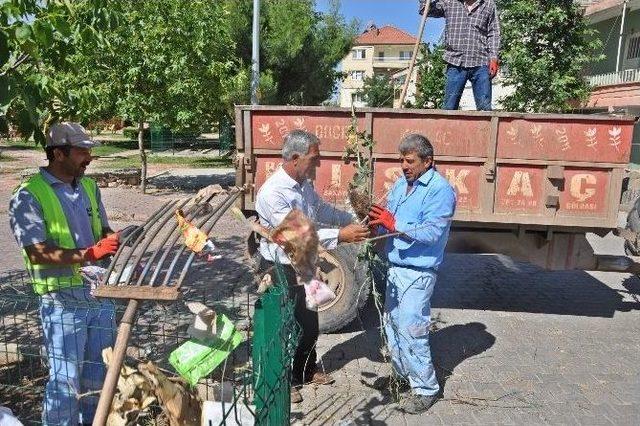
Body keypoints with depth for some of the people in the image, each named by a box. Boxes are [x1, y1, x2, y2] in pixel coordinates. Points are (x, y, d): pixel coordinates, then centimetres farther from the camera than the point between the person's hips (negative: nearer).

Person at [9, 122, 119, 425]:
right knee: (66, 379, 5)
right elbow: (38, 253, -18)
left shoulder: (89, 187, 9)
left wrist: (111, 243, -7)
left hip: (101, 294, 7)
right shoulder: (28, 196, -11)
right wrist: (89, 254, -26)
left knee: (99, 372, 19)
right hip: (63, 302, -6)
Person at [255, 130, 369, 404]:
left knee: (309, 322, 22)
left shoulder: (304, 184, 0)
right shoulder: (272, 193, -28)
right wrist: (340, 236, -37)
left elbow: (322, 210, 16)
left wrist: (353, 220, 4)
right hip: (280, 271, -8)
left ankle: (306, 371, 45)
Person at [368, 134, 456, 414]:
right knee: (392, 324, 15)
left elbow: (431, 233, -22)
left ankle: (426, 389, 14)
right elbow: (389, 222, 10)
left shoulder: (440, 190, -14)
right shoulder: (400, 184, 10)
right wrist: (376, 220, -12)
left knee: (411, 330, -3)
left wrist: (394, 224, -27)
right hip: (394, 267, 8)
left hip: (418, 272, -8)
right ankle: (401, 375, 34)